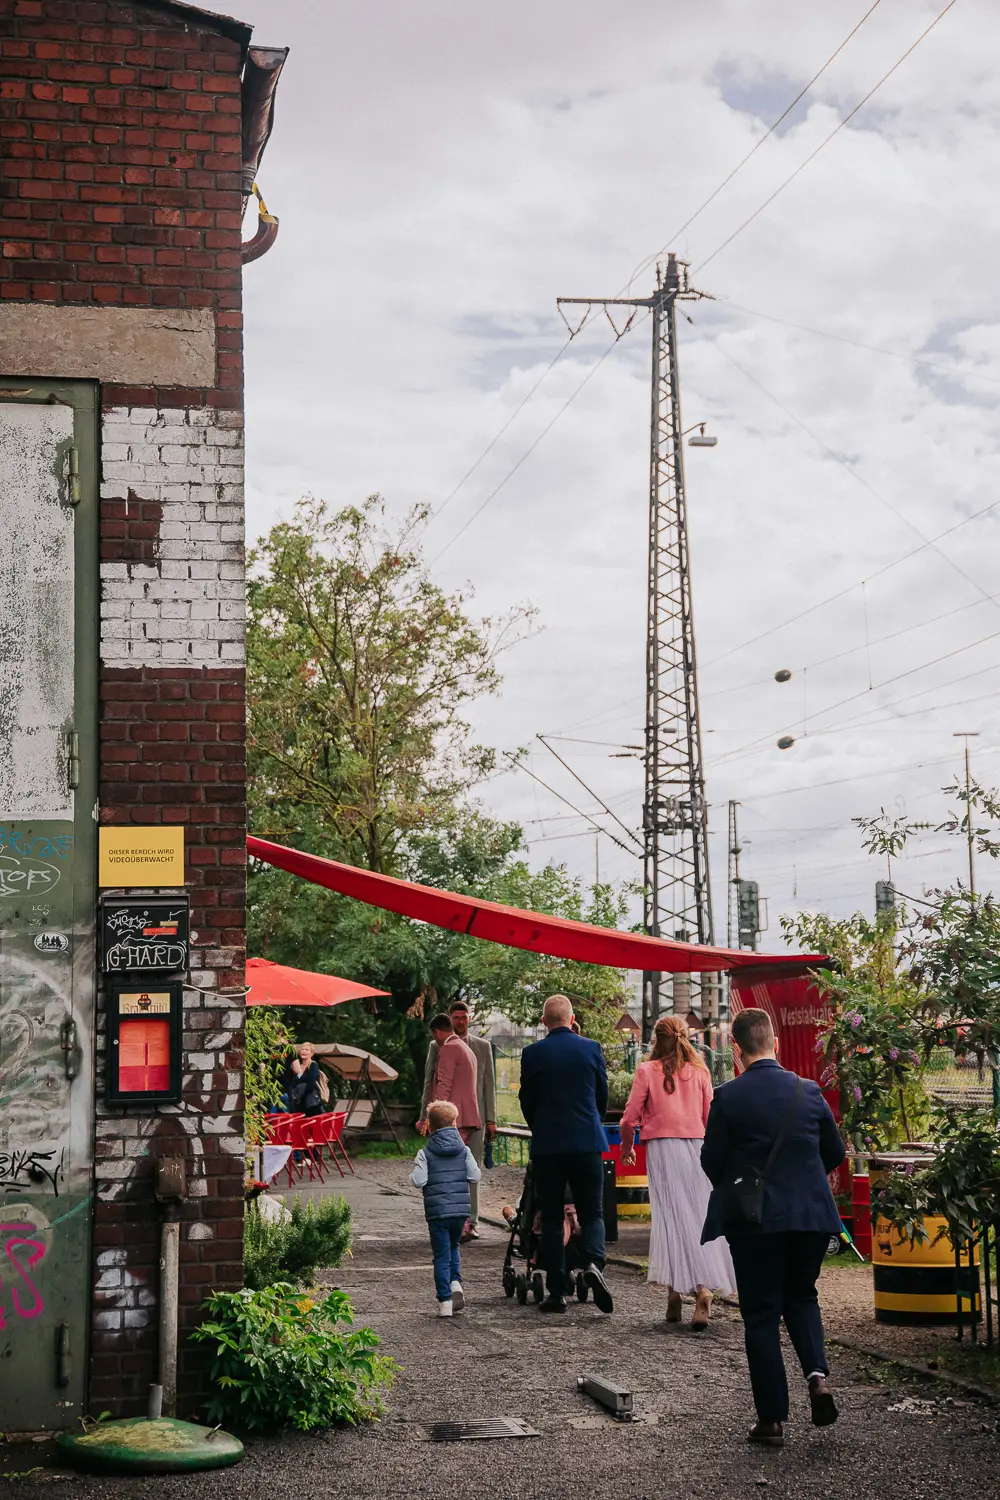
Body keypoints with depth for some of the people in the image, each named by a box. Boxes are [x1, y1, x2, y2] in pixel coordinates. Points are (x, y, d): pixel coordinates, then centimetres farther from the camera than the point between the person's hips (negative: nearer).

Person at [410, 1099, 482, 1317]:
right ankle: (455, 1281, 1)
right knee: (453, 1246, 24)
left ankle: (445, 1301, 2)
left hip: (437, 1211, -3)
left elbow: (418, 1181, -13)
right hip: (460, 1209, 3)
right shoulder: (463, 1150, 3)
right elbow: (475, 1176, -2)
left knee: (442, 1255, 4)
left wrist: (413, 1174, 9)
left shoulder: (425, 1153, -5)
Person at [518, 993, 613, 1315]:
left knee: (551, 1218, 6)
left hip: (547, 1144, -1)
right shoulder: (592, 1048, 1)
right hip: (588, 1142, 1)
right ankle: (594, 1262, -20)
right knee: (592, 1212, 8)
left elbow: (527, 1101, 6)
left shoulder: (532, 1054, -2)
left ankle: (556, 1291, 5)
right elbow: (602, 1095, 11)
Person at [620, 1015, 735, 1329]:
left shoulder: (647, 1071, -1)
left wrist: (626, 1147, 17)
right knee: (700, 1217, 2)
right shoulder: (699, 1072, 7)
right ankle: (703, 1287, -13)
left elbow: (630, 1119, -1)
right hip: (696, 1148, 2)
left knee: (671, 1217, 1)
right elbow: (711, 1119, 8)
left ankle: (675, 1293, 0)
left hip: (662, 1149, -2)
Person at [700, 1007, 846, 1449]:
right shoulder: (809, 1091, -1)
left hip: (753, 1219, -3)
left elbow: (712, 1161, -4)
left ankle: (772, 1419, 8)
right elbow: (835, 1152, 8)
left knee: (761, 1314, 6)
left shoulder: (728, 1098, -11)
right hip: (811, 1214, 3)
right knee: (801, 1297, 23)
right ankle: (817, 1374, -1)